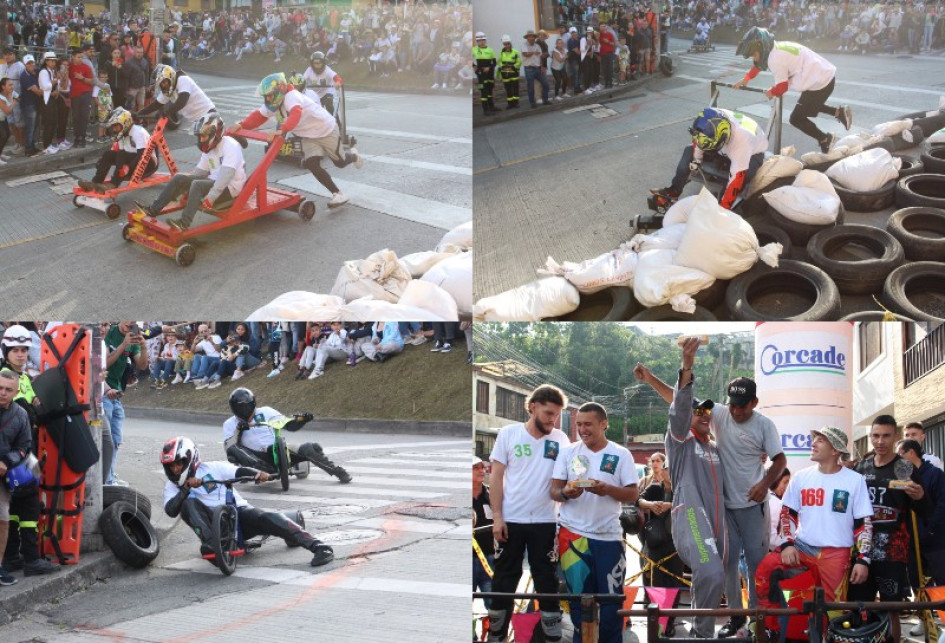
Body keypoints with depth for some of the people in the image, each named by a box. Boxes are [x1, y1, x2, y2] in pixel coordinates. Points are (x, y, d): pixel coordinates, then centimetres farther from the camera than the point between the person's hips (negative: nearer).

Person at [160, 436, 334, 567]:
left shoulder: (211, 468, 8)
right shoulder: (172, 486, 11)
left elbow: (238, 471, -6)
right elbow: (170, 510, -8)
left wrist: (257, 474, -26)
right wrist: (187, 487, -21)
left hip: (238, 510, -1)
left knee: (265, 518, -29)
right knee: (189, 504, -23)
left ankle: (318, 546, -37)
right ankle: (209, 542, -40)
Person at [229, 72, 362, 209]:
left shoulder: (291, 96, -35)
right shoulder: (274, 104, -9)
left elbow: (296, 114, -54)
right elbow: (258, 116, -5)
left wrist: (281, 130, -67)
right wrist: (241, 125, -22)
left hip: (326, 130, -7)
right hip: (309, 136, 7)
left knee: (340, 162, 9)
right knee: (312, 165, -12)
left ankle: (353, 155, 47)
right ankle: (337, 194, -2)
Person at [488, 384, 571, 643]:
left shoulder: (560, 439, 2)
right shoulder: (509, 434, -2)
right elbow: (496, 477, -1)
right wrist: (497, 516, -7)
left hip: (545, 522, 1)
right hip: (510, 520, -1)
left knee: (547, 580, 5)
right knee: (504, 579, 7)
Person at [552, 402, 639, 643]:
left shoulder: (621, 455, 1)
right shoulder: (568, 452, 5)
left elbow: (633, 494, -2)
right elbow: (554, 490, 3)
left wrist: (607, 489, -20)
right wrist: (565, 493, -20)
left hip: (609, 536, -1)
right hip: (573, 533, 1)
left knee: (612, 597, 3)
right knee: (579, 596, 6)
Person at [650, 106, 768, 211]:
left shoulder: (742, 140, -46)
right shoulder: (711, 122, -33)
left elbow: (737, 178, -43)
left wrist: (722, 208, -40)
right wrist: (696, 159, -1)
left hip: (753, 152, -6)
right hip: (727, 149, 6)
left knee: (744, 176, -35)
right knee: (689, 151, -2)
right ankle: (674, 191, 4)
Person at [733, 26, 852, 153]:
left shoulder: (776, 58, -23)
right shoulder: (776, 47, 5)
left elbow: (781, 87, -19)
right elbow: (758, 65, 24)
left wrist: (771, 92, 1)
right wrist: (745, 79, 21)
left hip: (821, 83, -10)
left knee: (796, 119, 2)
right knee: (807, 105, 33)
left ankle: (824, 139, 15)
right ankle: (839, 112, 28)